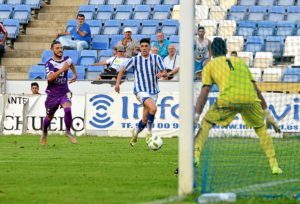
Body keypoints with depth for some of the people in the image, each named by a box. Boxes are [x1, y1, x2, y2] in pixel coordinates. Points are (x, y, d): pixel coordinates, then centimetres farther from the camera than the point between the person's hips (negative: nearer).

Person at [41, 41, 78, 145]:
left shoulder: (67, 59, 1)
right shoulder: (50, 63, -14)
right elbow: (50, 77, -30)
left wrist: (75, 74, 31)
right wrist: (62, 69, -35)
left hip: (64, 92, 2)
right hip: (52, 94, -2)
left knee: (68, 109, -25)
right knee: (49, 116, 15)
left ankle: (68, 132, -8)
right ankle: (44, 133, 42)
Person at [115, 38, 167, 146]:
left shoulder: (156, 58, 0)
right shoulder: (135, 59, -3)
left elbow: (165, 73, -4)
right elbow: (122, 71, 8)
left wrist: (161, 74, -27)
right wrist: (117, 83, -6)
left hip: (153, 92, 3)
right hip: (141, 91, -3)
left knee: (145, 120, 6)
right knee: (153, 108, -30)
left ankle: (135, 132, 36)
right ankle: (149, 133, -15)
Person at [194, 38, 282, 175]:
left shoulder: (210, 65, 22)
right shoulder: (240, 61, 31)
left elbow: (204, 94, 10)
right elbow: (256, 89, 28)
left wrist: (196, 117, 7)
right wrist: (267, 113, 30)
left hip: (228, 99, -3)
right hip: (251, 98, 3)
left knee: (206, 124, 16)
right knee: (261, 129, 23)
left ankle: (195, 156, -1)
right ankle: (274, 165, 14)